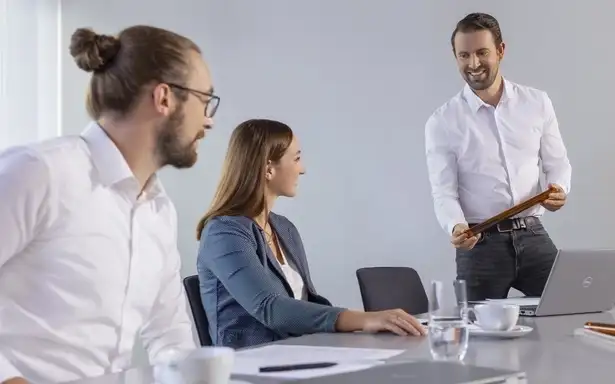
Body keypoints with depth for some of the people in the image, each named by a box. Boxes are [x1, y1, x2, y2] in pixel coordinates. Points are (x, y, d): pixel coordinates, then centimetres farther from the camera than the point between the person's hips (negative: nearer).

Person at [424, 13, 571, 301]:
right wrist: (456, 227, -26)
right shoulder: (442, 122, -1)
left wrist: (559, 190, -11)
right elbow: (444, 191, -5)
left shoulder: (537, 103, 7)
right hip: (480, 244, -2)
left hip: (533, 236, 2)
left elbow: (557, 163, 12)